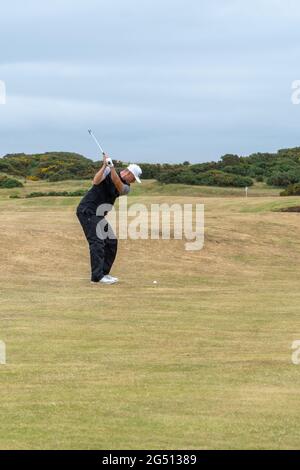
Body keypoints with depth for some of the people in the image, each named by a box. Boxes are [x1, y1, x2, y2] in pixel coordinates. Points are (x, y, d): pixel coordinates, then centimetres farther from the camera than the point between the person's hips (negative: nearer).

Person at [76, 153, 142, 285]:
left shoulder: (126, 187, 5)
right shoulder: (108, 171, -8)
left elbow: (118, 184, -18)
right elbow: (96, 181, -25)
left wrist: (112, 167, -30)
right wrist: (105, 165, -30)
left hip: (99, 215, 8)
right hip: (87, 211, -8)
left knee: (111, 242, 7)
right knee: (97, 242, -16)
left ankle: (104, 273, 16)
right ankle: (97, 277, -17)